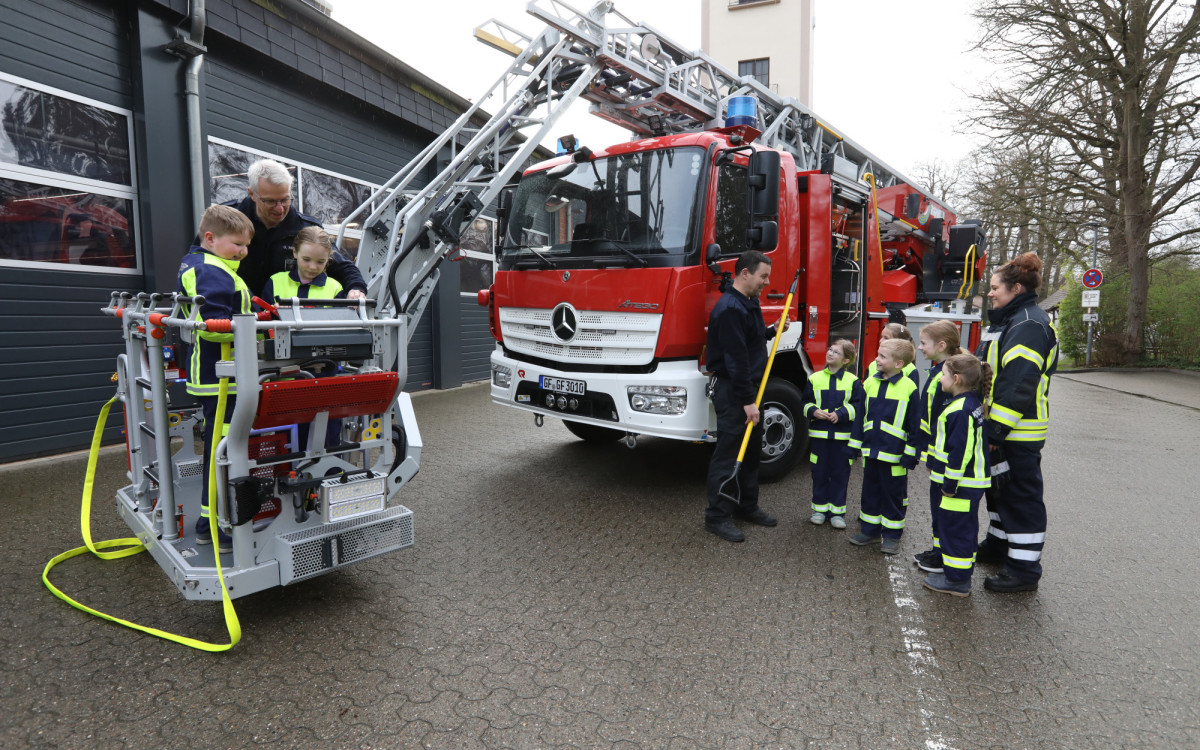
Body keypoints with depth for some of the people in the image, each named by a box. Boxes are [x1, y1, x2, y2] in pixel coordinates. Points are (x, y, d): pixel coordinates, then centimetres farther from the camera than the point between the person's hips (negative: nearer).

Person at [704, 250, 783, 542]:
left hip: (751, 389, 10)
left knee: (751, 450, 17)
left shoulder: (750, 303, 12)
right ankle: (717, 516, 7)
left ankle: (747, 506, 31)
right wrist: (747, 400, -23)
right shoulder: (729, 308, -20)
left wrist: (774, 331, 11)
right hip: (732, 392, -10)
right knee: (728, 454, -3)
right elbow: (735, 359, -24)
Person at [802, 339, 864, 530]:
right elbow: (806, 403, 10)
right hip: (819, 434, 1)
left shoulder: (853, 381, 1)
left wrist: (840, 414, -16)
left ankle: (837, 510, 16)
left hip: (843, 436, -1)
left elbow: (857, 407, -2)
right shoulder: (815, 378, 6)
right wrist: (813, 411, -10)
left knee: (840, 474, 5)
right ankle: (819, 508, 19)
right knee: (819, 473, 7)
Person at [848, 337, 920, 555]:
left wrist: (910, 454, -9)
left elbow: (915, 424, -7)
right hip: (871, 450, 5)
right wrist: (855, 444, 11)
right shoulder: (870, 383, 5)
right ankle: (870, 529, 28)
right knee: (870, 491, 15)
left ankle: (892, 534, 21)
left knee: (893, 494, 7)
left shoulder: (909, 387, -9)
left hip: (894, 453, -5)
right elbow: (861, 416, 12)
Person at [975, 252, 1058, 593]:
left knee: (1021, 495, -2)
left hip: (1018, 433, -10)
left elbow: (1019, 384, -26)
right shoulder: (1008, 321, 15)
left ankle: (1024, 569, 7)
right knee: (999, 487, 21)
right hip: (1000, 427, 10)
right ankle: (999, 543, 36)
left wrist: (997, 430, -26)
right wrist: (992, 427, 21)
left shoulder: (1030, 325, -19)